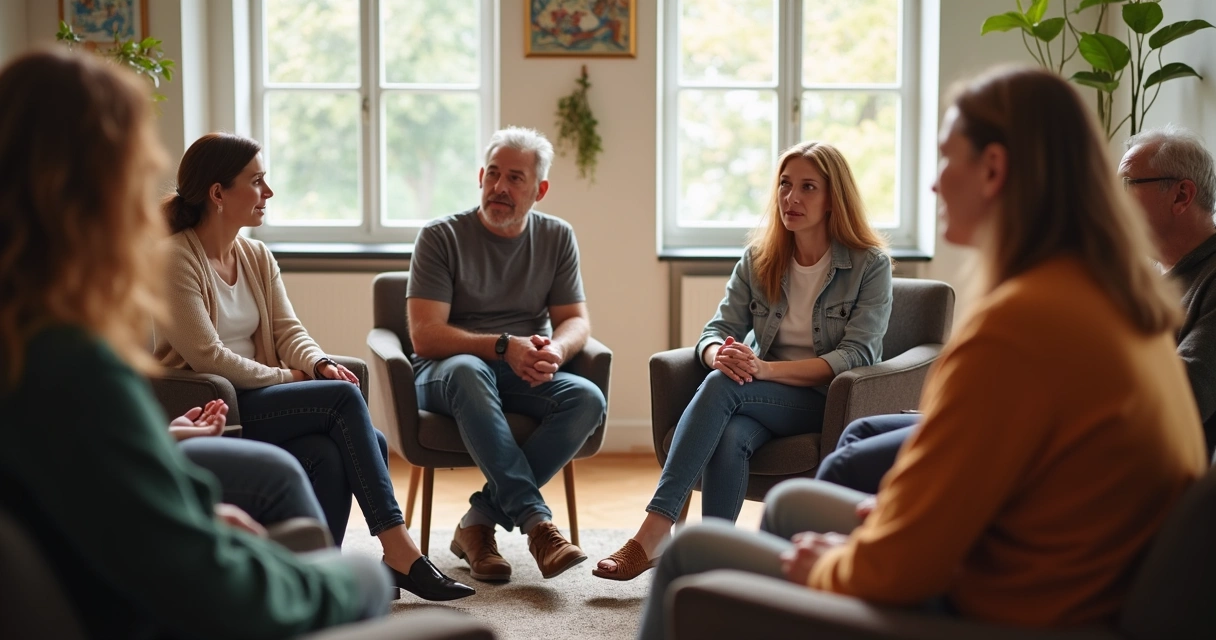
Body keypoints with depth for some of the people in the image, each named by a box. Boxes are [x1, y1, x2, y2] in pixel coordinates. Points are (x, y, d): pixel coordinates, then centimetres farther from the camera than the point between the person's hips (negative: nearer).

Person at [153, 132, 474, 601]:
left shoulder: (256, 256, 15)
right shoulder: (175, 259, -10)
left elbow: (287, 330, 8)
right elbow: (207, 357, -17)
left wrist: (320, 364, -13)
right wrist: (286, 378, -11)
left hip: (258, 399, 7)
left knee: (365, 443, -19)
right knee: (343, 398, -24)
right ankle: (399, 551, -23)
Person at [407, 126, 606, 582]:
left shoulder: (556, 238, 9)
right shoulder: (441, 237, -4)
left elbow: (577, 321, 6)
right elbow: (424, 335, -12)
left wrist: (554, 350, -19)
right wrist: (504, 347, -25)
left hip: (525, 376, 4)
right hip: (443, 375, -3)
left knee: (588, 399, -28)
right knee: (468, 370, -39)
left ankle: (480, 520, -24)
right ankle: (535, 520, -41)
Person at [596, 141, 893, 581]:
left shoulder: (870, 265, -4)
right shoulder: (759, 259, 10)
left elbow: (856, 356, -13)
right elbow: (718, 329, 6)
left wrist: (766, 368, -25)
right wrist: (720, 354, -23)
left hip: (831, 402, -4)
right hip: (764, 398, 4)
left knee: (722, 386, -31)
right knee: (730, 437, -35)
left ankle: (655, 532, -36)